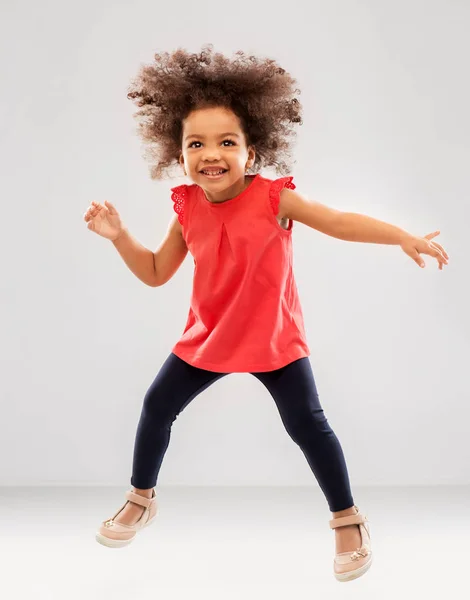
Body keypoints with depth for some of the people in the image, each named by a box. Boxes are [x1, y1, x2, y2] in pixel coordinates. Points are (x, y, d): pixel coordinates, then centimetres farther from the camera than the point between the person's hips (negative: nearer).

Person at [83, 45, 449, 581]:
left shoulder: (274, 197, -17)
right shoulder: (187, 208, -6)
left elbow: (338, 222, -17)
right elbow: (156, 273, 4)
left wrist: (404, 237, -26)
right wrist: (119, 236, -10)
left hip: (274, 338, -4)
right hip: (207, 337, 4)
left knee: (306, 424, -7)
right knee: (157, 405, 9)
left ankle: (348, 520, 15)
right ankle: (141, 499, 34)